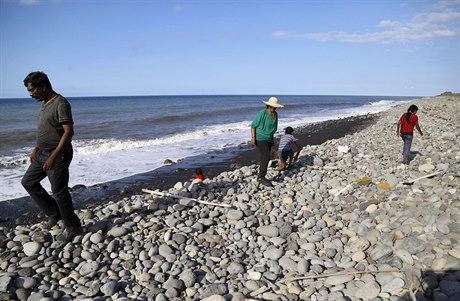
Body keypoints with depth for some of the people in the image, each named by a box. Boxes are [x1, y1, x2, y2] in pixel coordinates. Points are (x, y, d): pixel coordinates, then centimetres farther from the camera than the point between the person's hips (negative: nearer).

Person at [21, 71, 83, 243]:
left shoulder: (61, 104, -19)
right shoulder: (44, 103, 10)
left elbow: (68, 132, -25)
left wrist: (54, 156, -29)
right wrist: (36, 149, 21)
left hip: (58, 155, -10)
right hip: (43, 153, 10)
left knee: (59, 192, -2)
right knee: (28, 182, 17)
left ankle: (73, 228, 14)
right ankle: (55, 214, 25)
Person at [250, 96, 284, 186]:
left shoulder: (275, 114, 4)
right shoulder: (262, 113, -18)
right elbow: (253, 125, -15)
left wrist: (272, 138, 19)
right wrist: (253, 138, -20)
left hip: (268, 138, 8)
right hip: (260, 138, -8)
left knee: (265, 158, 8)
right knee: (266, 157, -15)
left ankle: (260, 177, 18)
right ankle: (262, 177, -7)